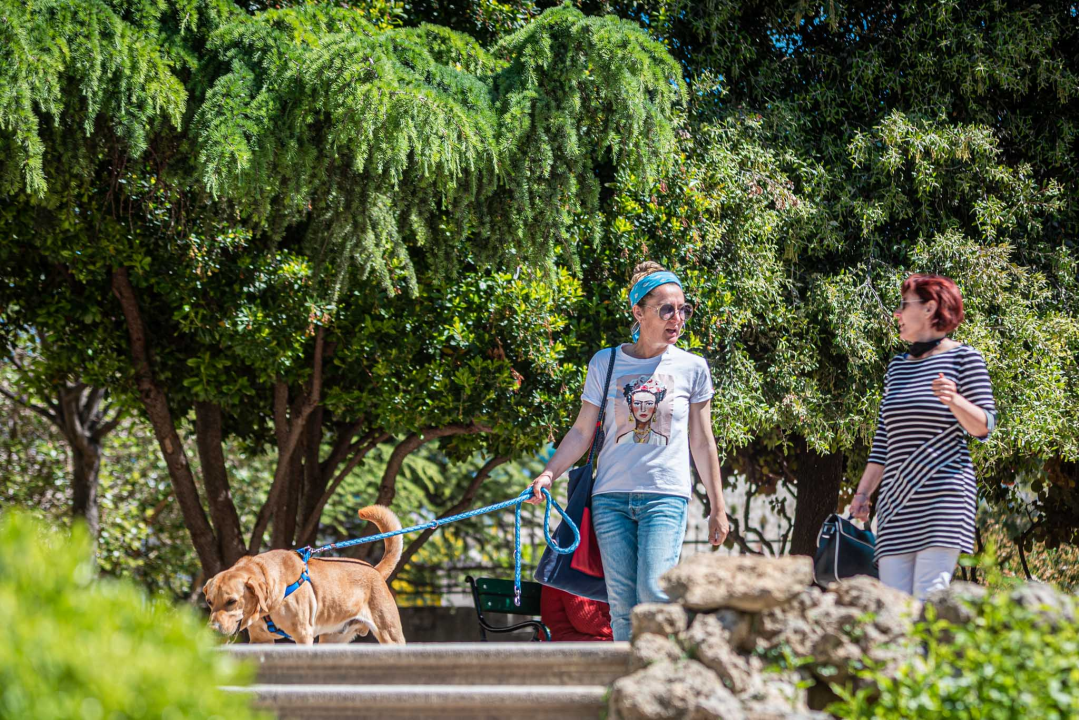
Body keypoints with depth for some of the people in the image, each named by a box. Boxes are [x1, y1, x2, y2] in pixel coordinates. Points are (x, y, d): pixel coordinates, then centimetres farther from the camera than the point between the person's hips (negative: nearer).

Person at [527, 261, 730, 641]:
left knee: (654, 595, -17)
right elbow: (582, 432, 10)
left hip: (666, 496, -1)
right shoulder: (605, 363, 6)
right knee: (622, 605, -1)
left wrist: (717, 508, 12)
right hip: (611, 496, 2)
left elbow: (702, 443, 11)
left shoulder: (692, 368, 5)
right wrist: (549, 473, -4)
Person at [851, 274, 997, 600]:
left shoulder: (963, 357, 1)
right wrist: (863, 493, 14)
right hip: (898, 498, 6)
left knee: (929, 596, -15)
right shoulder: (897, 366, 18)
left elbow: (984, 426, -6)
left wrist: (954, 400, -25)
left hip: (944, 496, -6)